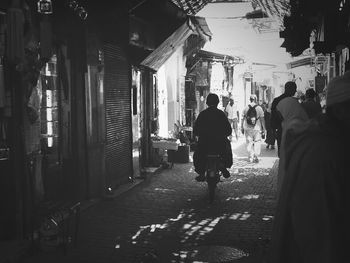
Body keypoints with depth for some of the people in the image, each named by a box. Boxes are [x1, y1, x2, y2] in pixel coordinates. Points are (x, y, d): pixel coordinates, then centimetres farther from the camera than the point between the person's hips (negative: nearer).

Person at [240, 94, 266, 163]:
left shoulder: (246, 108, 0)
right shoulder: (259, 108, -5)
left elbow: (243, 119, 4)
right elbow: (262, 119, -4)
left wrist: (242, 128, 12)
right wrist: (263, 128, 3)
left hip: (247, 128, 2)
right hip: (257, 128, -2)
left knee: (249, 143, 8)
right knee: (257, 142, 6)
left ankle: (250, 158, 11)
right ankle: (256, 157, 1)